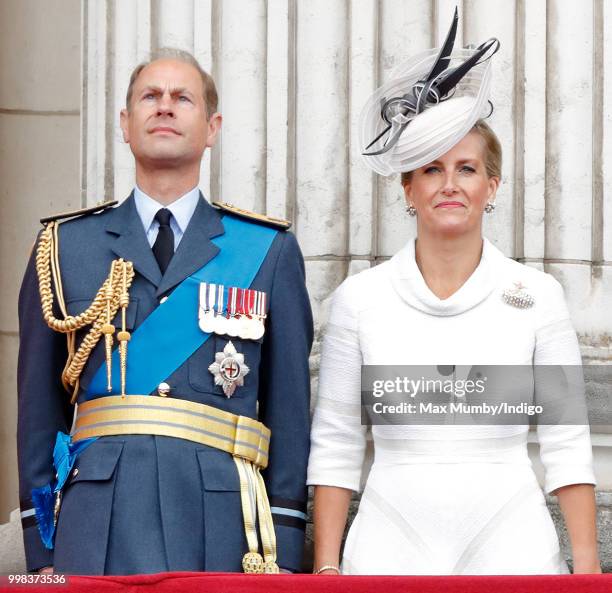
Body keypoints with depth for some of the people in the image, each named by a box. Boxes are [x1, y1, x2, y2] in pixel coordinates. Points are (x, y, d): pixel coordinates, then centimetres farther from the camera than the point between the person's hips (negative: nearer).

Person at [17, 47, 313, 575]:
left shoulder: (270, 250, 10)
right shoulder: (64, 247, 11)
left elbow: (289, 407, 7)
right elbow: (39, 407, 10)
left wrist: (284, 552, 2)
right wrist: (42, 553, 5)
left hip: (222, 525, 0)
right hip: (97, 527, 0)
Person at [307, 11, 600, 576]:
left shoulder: (537, 295, 2)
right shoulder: (359, 297, 3)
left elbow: (567, 443, 3)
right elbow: (335, 444, 5)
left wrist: (586, 564, -2)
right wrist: (327, 568, 0)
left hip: (510, 546, 0)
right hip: (392, 547, 0)